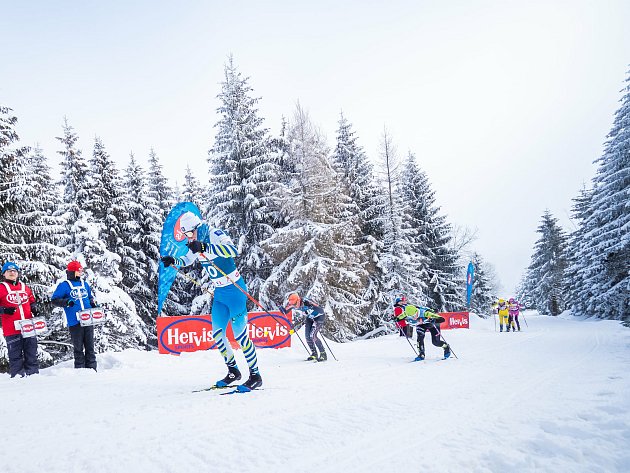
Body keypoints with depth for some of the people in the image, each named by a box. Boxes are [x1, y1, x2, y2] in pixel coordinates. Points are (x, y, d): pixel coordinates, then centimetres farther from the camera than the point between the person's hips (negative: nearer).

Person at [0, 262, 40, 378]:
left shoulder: (25, 288, 15)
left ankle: (33, 373, 16)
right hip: (12, 329, -4)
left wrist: (34, 308, 7)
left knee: (31, 352, 9)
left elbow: (32, 301, 26)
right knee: (15, 354, -1)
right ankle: (17, 375, 7)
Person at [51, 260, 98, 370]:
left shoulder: (85, 284, 16)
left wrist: (92, 303, 9)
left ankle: (92, 369, 11)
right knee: (78, 348, 3)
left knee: (90, 347, 6)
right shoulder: (64, 285, 1)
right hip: (75, 322, -4)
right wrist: (66, 302, -16)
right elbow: (54, 300, -1)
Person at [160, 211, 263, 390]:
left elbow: (233, 251, -38)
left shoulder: (215, 235, -19)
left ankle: (255, 375, 7)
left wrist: (205, 249, -45)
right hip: (219, 293, 8)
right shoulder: (196, 243, 5)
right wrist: (173, 261, 3)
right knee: (217, 334, 7)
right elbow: (187, 260, 24)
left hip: (235, 290, -8)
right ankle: (233, 371, 23)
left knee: (240, 334, -6)